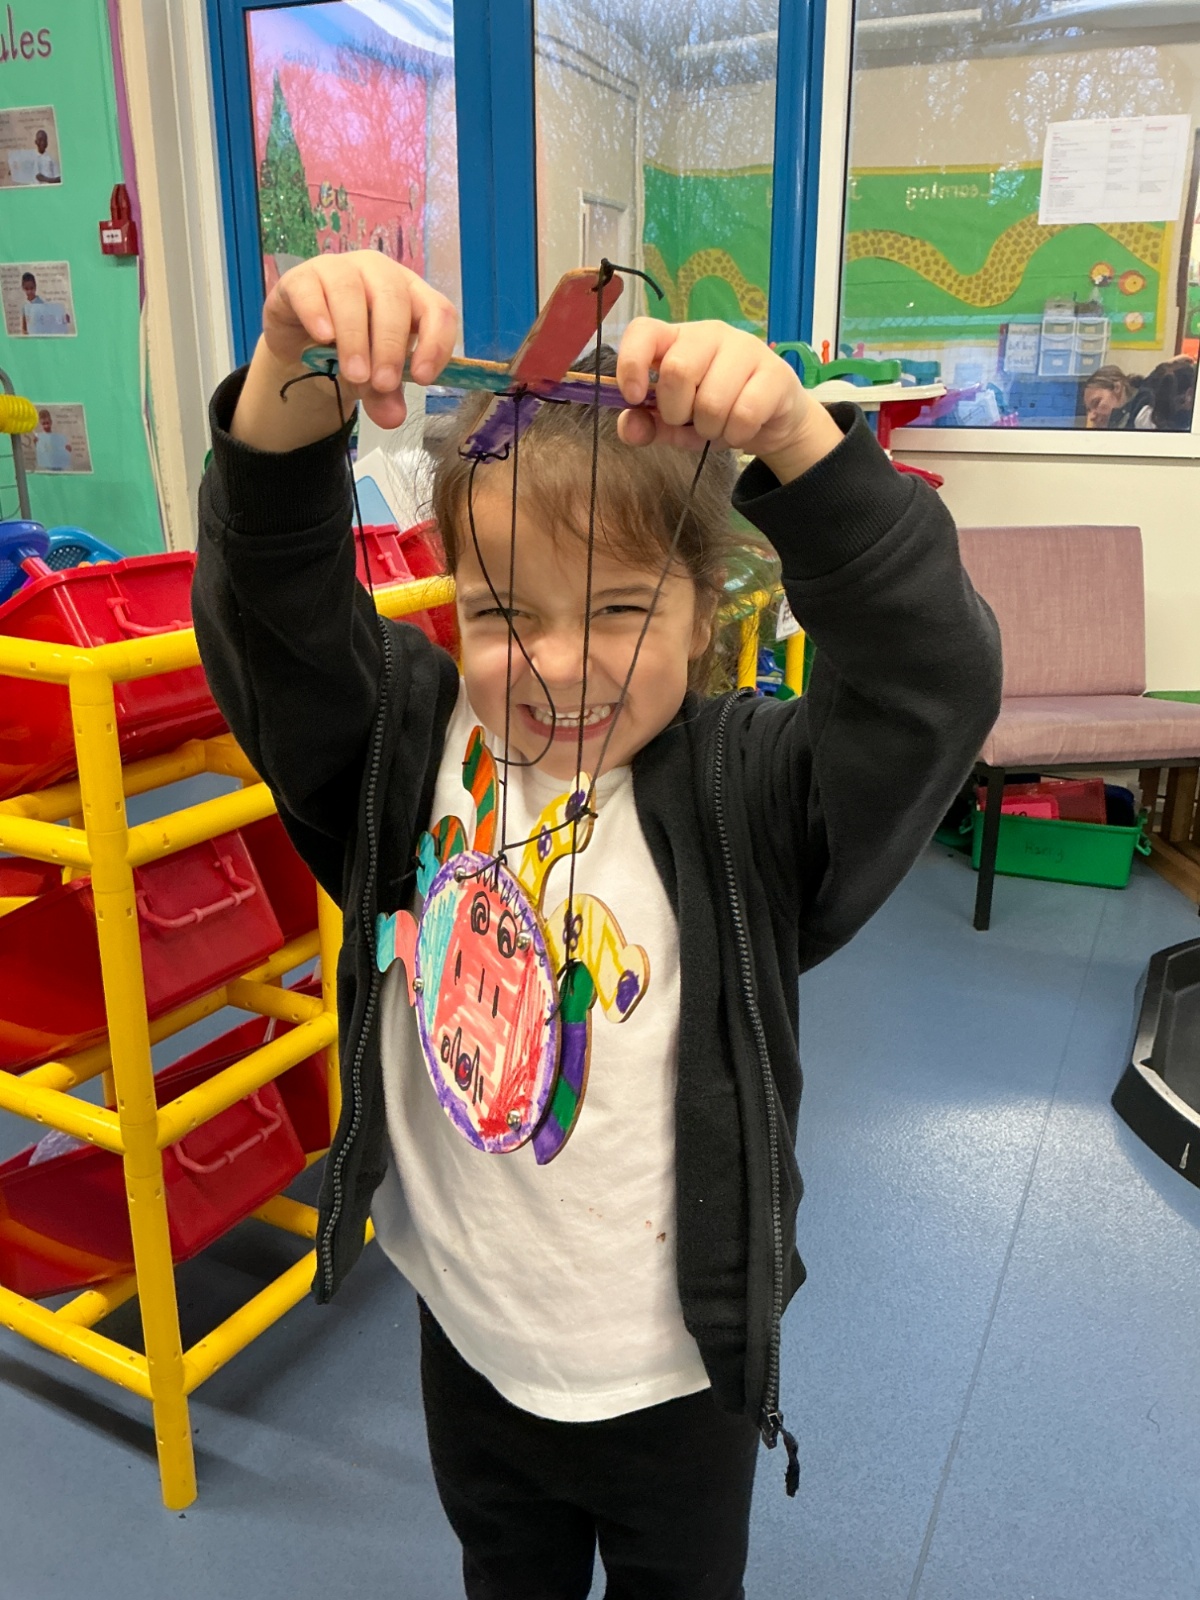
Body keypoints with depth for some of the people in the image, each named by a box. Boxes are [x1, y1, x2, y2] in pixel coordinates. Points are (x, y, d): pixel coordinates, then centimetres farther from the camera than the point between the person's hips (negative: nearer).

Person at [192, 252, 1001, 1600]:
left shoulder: (746, 790, -19)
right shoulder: (410, 754, -13)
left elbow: (933, 680, -32)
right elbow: (268, 608, -22)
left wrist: (794, 435, -45)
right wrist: (295, 377, -41)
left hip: (677, 1365, -2)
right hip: (470, 1337, 3)